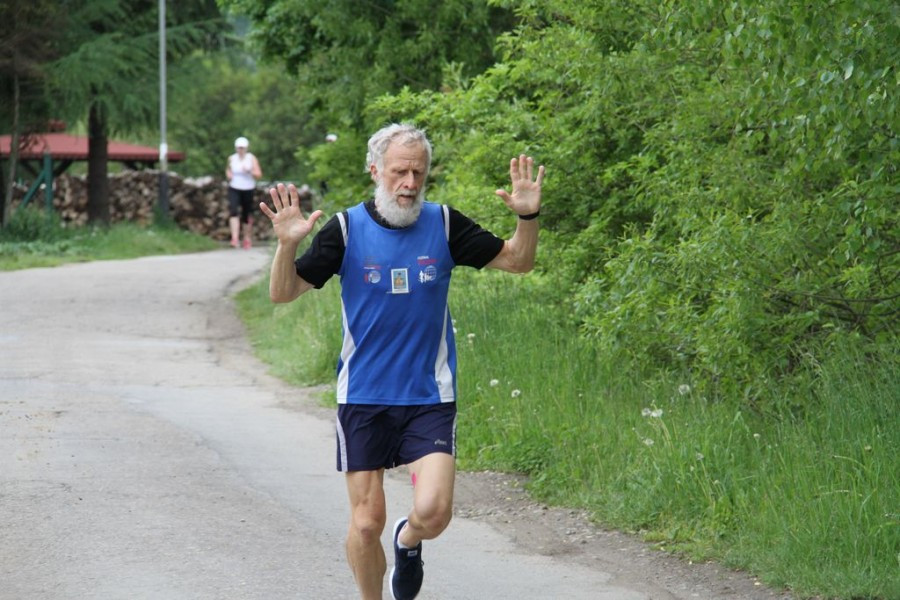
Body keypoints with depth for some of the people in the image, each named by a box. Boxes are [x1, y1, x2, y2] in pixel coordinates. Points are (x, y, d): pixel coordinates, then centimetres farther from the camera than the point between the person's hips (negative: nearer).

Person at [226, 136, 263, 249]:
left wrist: (249, 171, -24)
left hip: (248, 190, -1)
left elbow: (258, 174, -6)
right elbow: (228, 170, 23)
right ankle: (235, 238, -28)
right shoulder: (232, 159, 4)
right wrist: (228, 174, 1)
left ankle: (247, 238, 26)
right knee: (233, 211, -20)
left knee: (247, 215, 7)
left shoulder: (252, 159, -3)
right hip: (234, 189, 1)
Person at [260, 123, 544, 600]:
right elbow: (283, 293, -6)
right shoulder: (346, 229, -5)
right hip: (363, 397, 0)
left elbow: (517, 262, 6)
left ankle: (408, 541, 22)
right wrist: (286, 245, -25)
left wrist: (527, 217, -13)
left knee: (433, 512, -14)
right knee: (366, 521, 0)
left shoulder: (444, 224, -1)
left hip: (430, 396, 0)